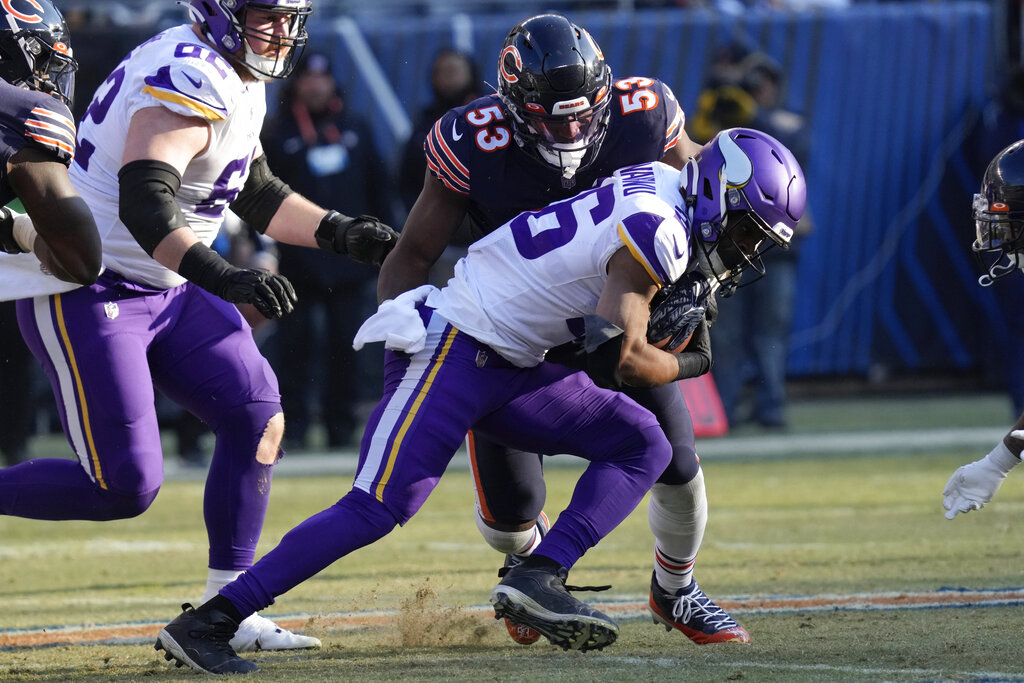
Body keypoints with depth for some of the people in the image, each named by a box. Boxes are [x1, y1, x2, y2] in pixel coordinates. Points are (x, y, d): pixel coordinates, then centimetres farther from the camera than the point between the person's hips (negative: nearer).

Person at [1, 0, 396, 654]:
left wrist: (341, 233, 12)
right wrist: (222, 277, -46)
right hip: (84, 297, -10)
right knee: (126, 486, -13)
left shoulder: (240, 82, 10)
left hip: (165, 292, 10)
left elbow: (256, 192, 23)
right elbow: (144, 205, -35)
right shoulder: (190, 83, -23)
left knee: (259, 421, 3)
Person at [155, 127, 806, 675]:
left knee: (642, 446, 3)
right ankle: (208, 622, -16)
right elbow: (616, 360, -18)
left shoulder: (668, 181, 10)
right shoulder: (656, 233, -18)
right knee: (378, 508, -18)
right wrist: (687, 365, 1)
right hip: (453, 348, -10)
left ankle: (538, 579, -11)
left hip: (507, 367, 10)